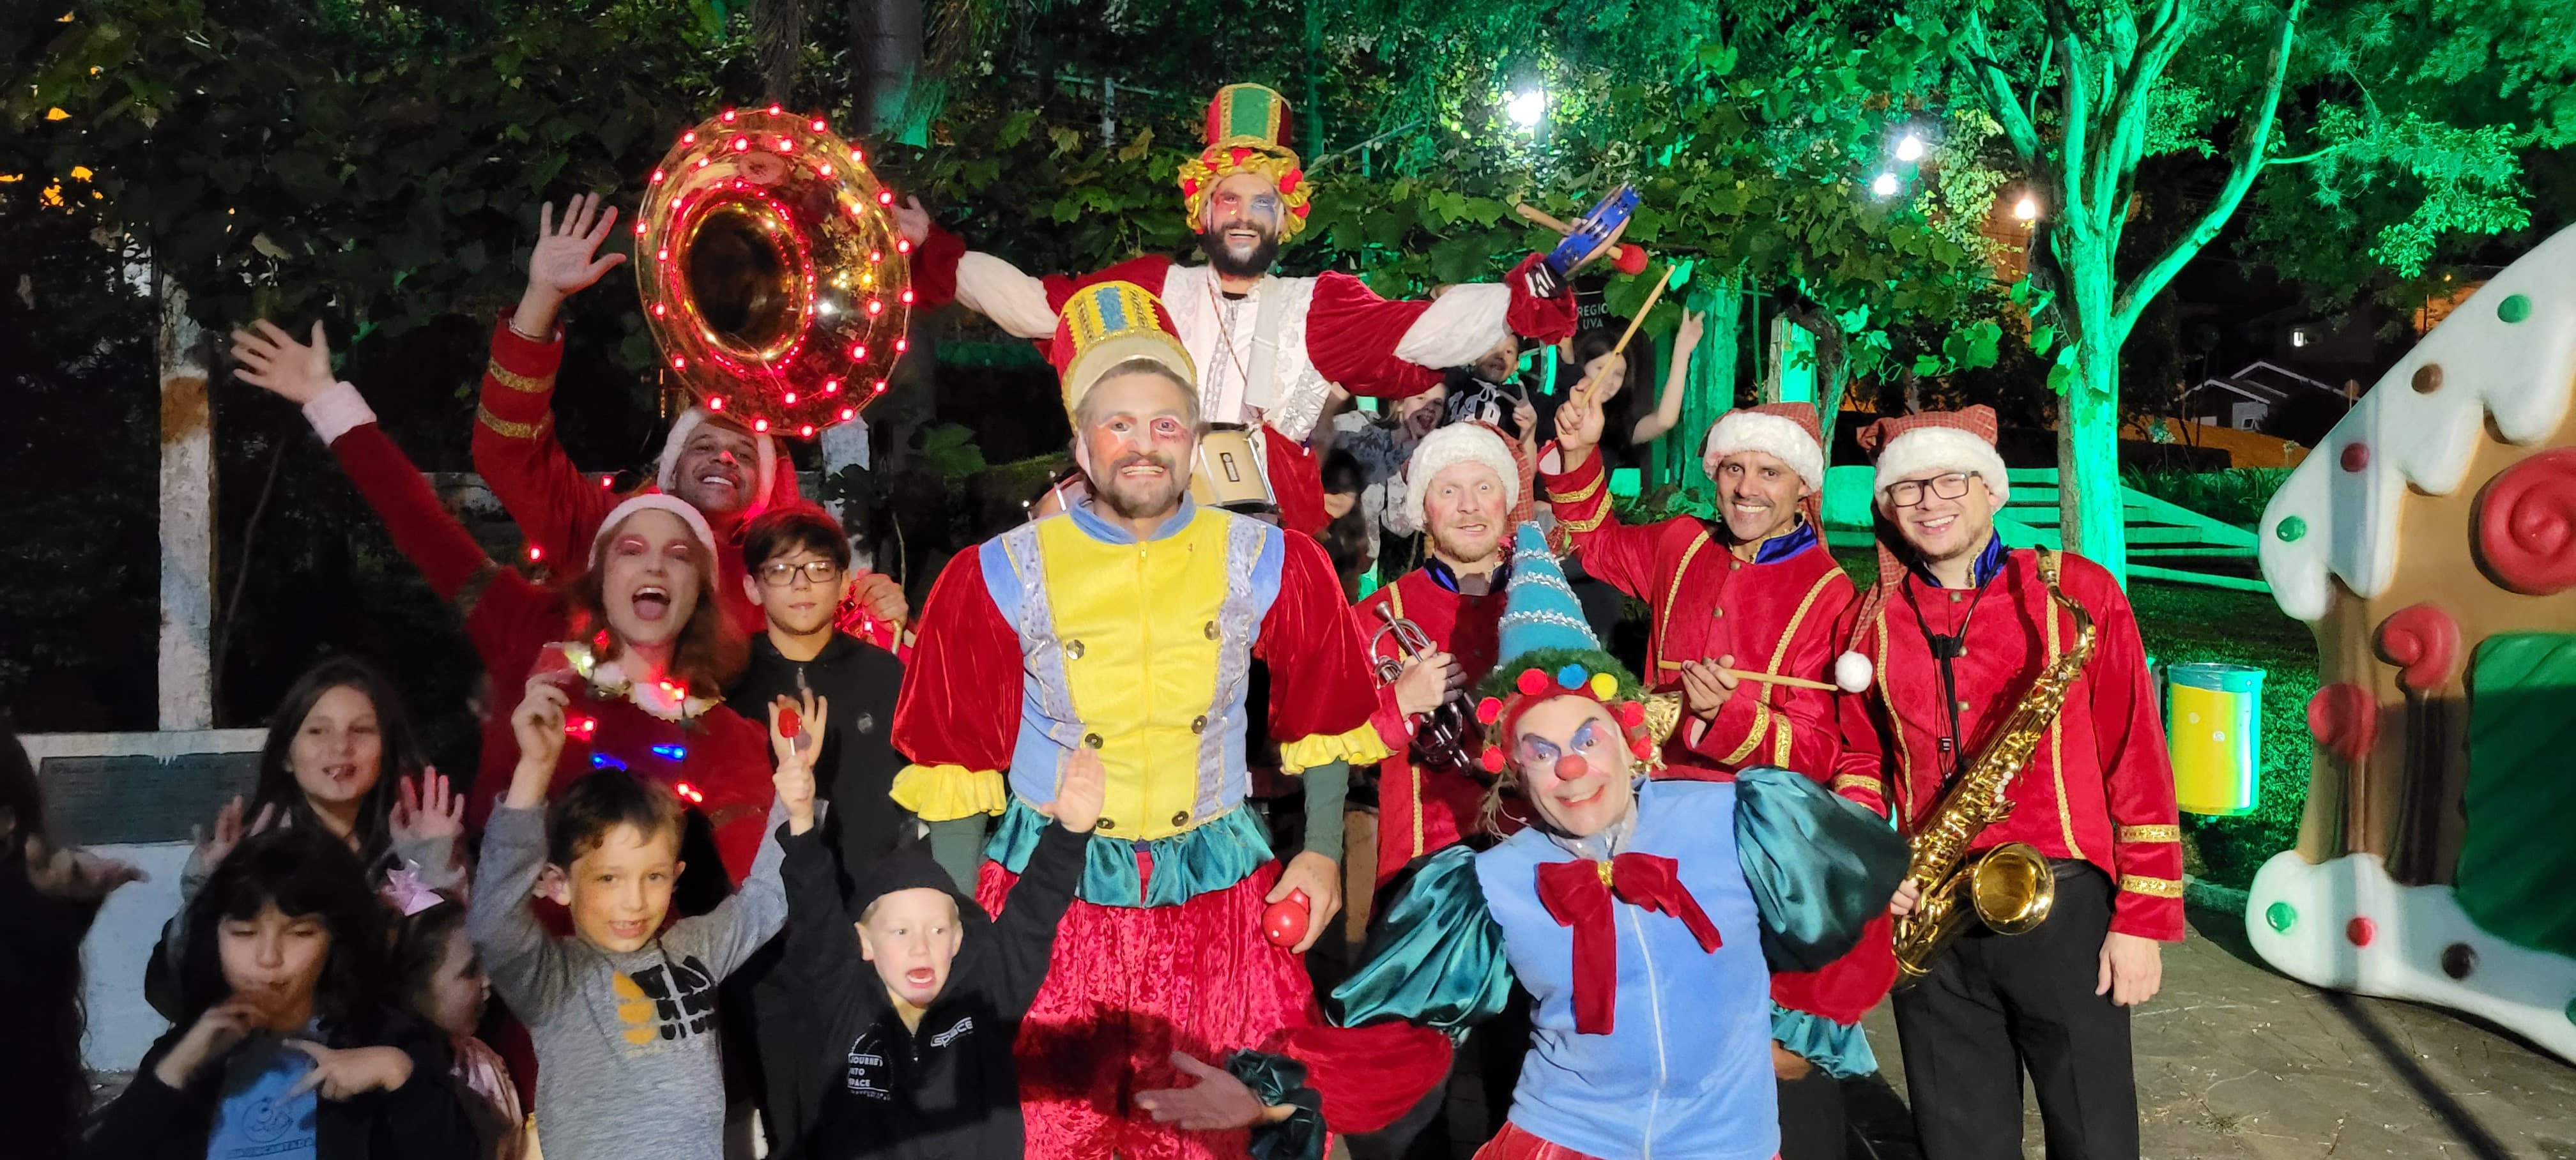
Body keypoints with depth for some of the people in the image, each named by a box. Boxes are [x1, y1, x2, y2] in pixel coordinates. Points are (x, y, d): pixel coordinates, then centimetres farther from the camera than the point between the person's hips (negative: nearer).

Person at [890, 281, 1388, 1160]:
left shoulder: (1271, 565, -3)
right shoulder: (1001, 578, -6)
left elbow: (1322, 722, 8)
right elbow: (955, 761, 0)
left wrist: (1322, 854, 2)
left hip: (1216, 894, 1)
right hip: (1049, 895, -1)